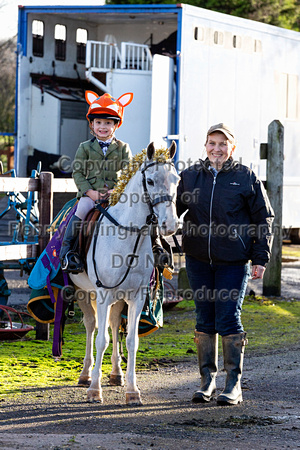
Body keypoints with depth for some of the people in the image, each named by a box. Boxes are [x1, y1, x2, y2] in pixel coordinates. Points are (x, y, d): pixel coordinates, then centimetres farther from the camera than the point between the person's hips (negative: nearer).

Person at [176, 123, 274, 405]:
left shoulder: (246, 178, -2)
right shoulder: (190, 176, 6)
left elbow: (264, 219, 1)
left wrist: (261, 258, -3)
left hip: (233, 260, -3)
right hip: (198, 258, 3)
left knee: (228, 318, -6)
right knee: (204, 319, 10)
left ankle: (234, 384, 3)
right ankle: (207, 380, 20)